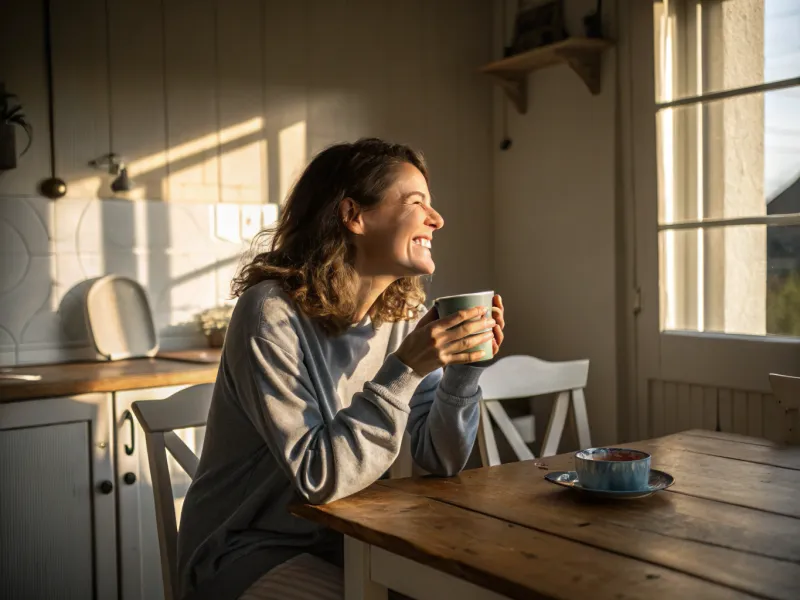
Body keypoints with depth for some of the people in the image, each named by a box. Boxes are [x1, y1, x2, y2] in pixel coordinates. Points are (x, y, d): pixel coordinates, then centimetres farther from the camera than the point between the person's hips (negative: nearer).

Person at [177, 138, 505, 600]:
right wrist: (404, 371, -29)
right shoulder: (273, 312, -21)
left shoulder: (405, 315, -2)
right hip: (249, 551, -6)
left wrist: (465, 368, -17)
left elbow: (440, 460, -2)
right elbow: (318, 476, -25)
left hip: (347, 541, 6)